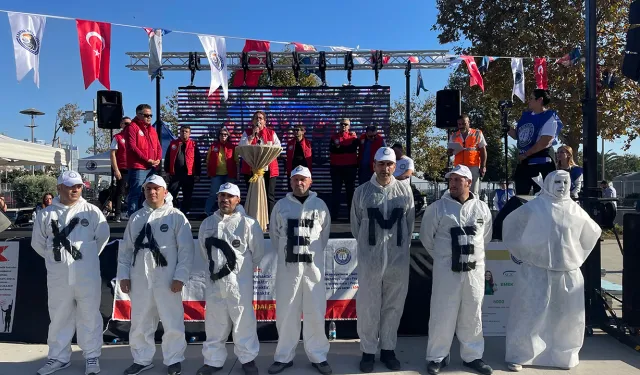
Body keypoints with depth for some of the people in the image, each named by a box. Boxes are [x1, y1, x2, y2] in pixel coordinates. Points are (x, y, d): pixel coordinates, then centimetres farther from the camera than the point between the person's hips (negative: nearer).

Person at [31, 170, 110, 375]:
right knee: (59, 318, 14)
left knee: (89, 316, 7)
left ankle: (92, 357, 20)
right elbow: (38, 243, 11)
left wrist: (89, 257, 7)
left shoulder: (92, 211, -2)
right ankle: (58, 357, 30)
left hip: (87, 275, -2)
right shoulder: (46, 214, 2)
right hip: (58, 277, 2)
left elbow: (103, 236, 5)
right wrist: (56, 258, 9)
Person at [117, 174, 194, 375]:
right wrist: (123, 275, 5)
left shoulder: (176, 217, -3)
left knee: (172, 323, 4)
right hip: (139, 279, 4)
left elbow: (186, 249, -7)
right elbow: (125, 248, 12)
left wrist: (180, 276, -12)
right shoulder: (136, 218, 10)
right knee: (139, 323, 14)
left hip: (166, 280, -4)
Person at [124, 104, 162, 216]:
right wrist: (147, 160, -15)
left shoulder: (152, 130, 20)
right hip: (137, 168, -8)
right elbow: (132, 147, -13)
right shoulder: (132, 128, -4)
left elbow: (158, 147, 20)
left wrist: (158, 159, 0)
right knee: (136, 194, -8)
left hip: (152, 168, 8)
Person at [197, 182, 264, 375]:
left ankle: (247, 359, 22)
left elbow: (258, 252, -1)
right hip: (214, 280, 4)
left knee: (243, 321, 5)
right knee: (214, 323, 13)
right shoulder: (207, 223, 5)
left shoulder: (248, 223, -10)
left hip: (240, 281, -4)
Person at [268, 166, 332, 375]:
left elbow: (325, 234, 12)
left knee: (315, 313, 4)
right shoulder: (281, 205, 5)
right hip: (287, 266, 1)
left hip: (313, 266, 0)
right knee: (286, 312, 6)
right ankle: (284, 357, 20)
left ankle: (318, 356, 18)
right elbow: (274, 234, 13)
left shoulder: (320, 205, 4)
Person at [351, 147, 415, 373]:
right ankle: (368, 351, 20)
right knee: (368, 307, 5)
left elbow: (409, 224, 8)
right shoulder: (362, 191, -1)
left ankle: (388, 349, 27)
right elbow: (355, 224, 7)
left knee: (393, 306, 11)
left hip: (398, 258, 1)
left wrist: (401, 247, 10)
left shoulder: (405, 191, 1)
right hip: (369, 258, -1)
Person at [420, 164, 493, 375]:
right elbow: (426, 236, 4)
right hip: (446, 269, -2)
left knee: (472, 314, 12)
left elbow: (486, 237, 18)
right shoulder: (438, 207, -5)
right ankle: (437, 357, 17)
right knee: (442, 313, 3)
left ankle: (472, 356, 28)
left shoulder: (482, 208, 4)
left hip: (474, 269, 3)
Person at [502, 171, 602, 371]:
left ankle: (563, 355, 30)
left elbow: (592, 233, 22)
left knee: (567, 316, 11)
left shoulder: (575, 210, 7)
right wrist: (524, 253, 6)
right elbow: (510, 225, 3)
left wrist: (577, 256, 18)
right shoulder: (534, 207, -6)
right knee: (530, 313, -1)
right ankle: (518, 355, 10)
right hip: (537, 270, -4)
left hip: (568, 271, 5)